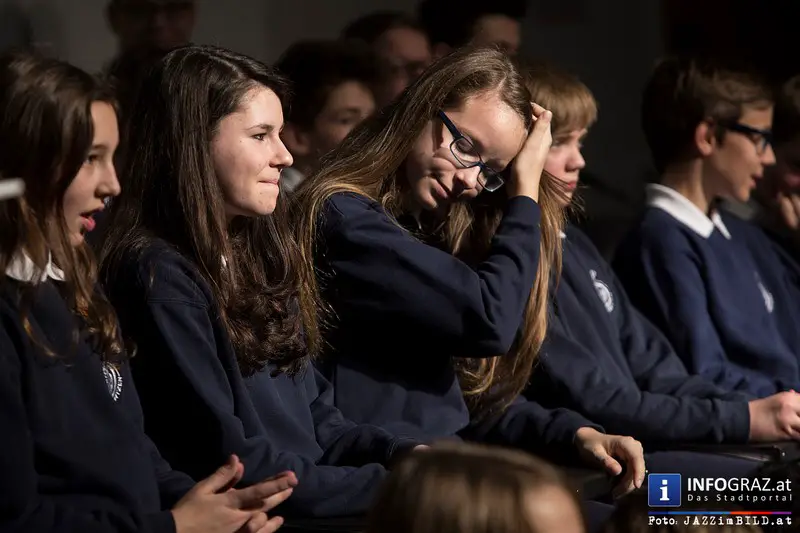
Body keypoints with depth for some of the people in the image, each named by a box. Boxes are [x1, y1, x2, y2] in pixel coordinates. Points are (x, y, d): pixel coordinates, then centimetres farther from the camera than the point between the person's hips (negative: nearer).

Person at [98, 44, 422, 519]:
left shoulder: (254, 257, 16)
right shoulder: (159, 278, -12)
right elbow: (226, 463, -17)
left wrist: (402, 454, -2)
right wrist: (388, 485, -16)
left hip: (312, 498, 8)